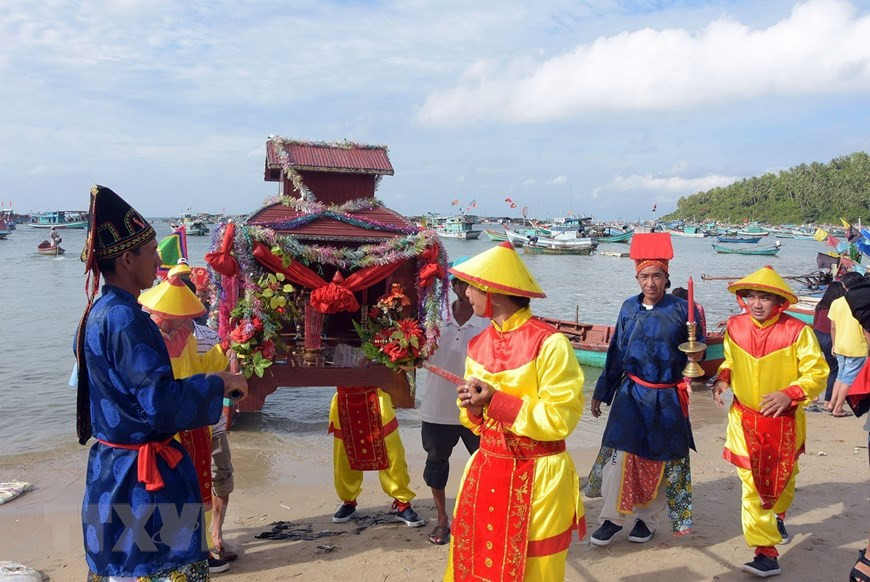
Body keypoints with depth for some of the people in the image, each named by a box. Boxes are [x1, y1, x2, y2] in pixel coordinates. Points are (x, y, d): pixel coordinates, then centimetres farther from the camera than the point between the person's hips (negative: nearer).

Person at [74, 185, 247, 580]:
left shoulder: (100, 312, 6)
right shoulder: (125, 318, -23)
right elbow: (161, 403, -27)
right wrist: (219, 384, -15)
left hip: (110, 471, 10)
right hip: (142, 481, -10)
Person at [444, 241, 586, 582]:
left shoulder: (549, 343, -17)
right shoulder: (477, 345, 5)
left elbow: (560, 418, -18)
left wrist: (497, 401, -22)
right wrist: (473, 407, -9)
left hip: (537, 480, -6)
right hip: (484, 474, 6)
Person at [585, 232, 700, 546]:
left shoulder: (681, 309, -6)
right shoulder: (629, 308, 2)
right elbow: (616, 353, 9)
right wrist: (601, 393, 14)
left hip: (666, 399, -1)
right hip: (631, 394, 2)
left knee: (659, 460, 9)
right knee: (620, 454, -3)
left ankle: (647, 518, 28)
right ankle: (612, 517, 13)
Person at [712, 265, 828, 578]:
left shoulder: (797, 331, -17)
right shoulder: (735, 327, -5)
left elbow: (817, 373, -13)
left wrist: (789, 394, -28)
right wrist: (722, 379, -7)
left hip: (783, 422, -1)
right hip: (745, 420, 1)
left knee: (781, 479, 22)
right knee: (753, 487, -3)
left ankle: (777, 516, 54)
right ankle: (766, 552, 5)